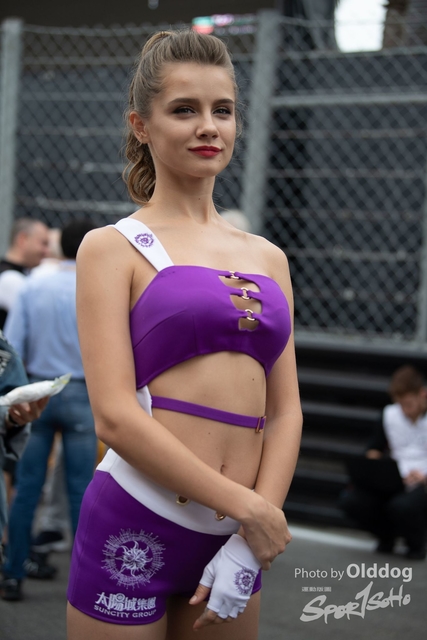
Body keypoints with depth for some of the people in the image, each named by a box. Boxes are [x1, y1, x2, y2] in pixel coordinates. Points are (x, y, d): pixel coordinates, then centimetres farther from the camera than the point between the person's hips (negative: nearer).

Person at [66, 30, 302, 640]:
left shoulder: (268, 258, 13)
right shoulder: (113, 247, -2)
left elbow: (285, 411, 9)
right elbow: (115, 416, -12)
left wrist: (247, 545, -4)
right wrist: (247, 507, -13)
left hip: (239, 535, 5)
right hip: (135, 527, -5)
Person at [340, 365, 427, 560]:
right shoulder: (390, 414, 12)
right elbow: (375, 449, 21)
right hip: (395, 482, 5)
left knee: (402, 506, -39)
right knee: (350, 499, -22)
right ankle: (386, 535, 9)